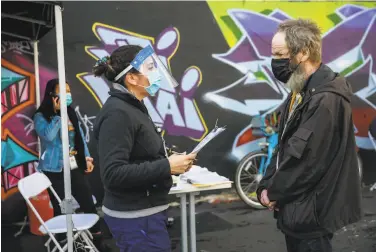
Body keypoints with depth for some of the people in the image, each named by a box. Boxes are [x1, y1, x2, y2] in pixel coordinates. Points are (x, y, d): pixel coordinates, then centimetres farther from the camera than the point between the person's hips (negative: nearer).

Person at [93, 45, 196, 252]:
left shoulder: (131, 108, 11)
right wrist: (167, 167, -22)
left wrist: (169, 160, 0)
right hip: (136, 218, -9)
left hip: (141, 213, 9)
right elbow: (114, 174, -25)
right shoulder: (117, 114, -19)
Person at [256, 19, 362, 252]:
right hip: (297, 206, 9)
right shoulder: (301, 91, 10)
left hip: (311, 210, -9)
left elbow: (305, 158, -25)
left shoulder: (327, 99, -23)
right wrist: (266, 186, 2)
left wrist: (274, 191, -10)